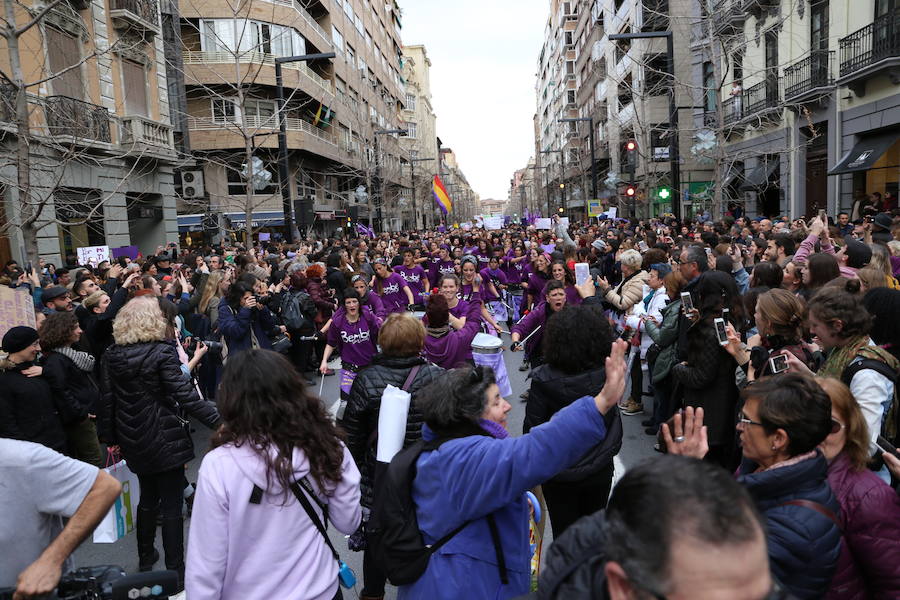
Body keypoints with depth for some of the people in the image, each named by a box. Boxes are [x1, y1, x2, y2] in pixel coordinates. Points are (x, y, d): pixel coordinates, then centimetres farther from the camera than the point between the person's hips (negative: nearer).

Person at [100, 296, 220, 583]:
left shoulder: (112, 355, 0)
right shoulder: (162, 352, -17)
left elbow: (107, 400, 6)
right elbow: (185, 394, -24)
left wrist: (110, 438, 16)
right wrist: (219, 422, -25)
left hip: (133, 441, 6)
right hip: (165, 440, -6)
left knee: (147, 498, 23)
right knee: (171, 506, 3)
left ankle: (145, 557, 37)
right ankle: (175, 570, 9)